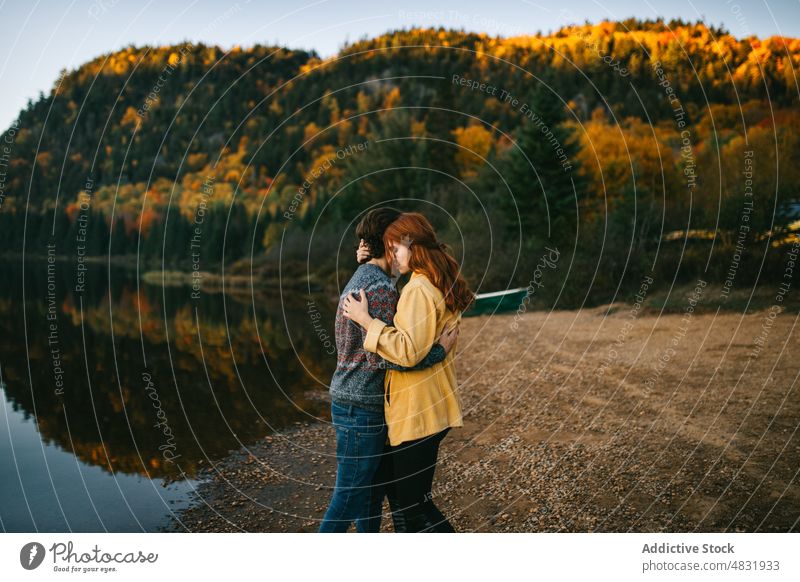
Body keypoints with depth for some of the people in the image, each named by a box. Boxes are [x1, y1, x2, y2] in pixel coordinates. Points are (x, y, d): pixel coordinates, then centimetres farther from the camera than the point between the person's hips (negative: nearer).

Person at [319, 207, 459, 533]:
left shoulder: (360, 280, 13)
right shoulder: (381, 288, -20)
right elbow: (385, 356, -26)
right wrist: (442, 348, -17)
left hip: (349, 399, 10)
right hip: (362, 408, -10)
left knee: (374, 488, 18)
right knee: (349, 500, 0)